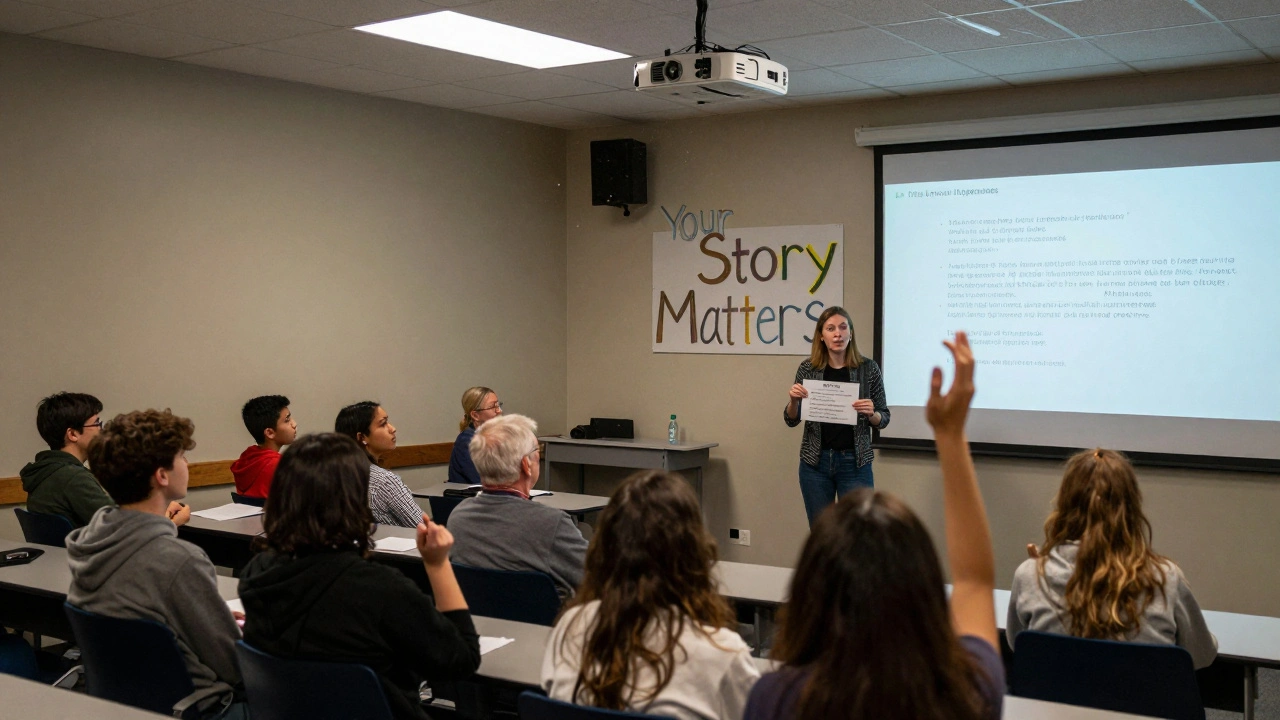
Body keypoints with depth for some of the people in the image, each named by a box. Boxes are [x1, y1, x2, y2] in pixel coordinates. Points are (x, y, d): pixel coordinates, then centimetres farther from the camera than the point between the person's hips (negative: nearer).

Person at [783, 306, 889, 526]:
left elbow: (883, 419, 4)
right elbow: (791, 420, 5)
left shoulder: (868, 368, -3)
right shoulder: (808, 368, 0)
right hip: (815, 462, 1)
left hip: (855, 463, -1)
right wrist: (794, 399, -16)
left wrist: (871, 414, -18)